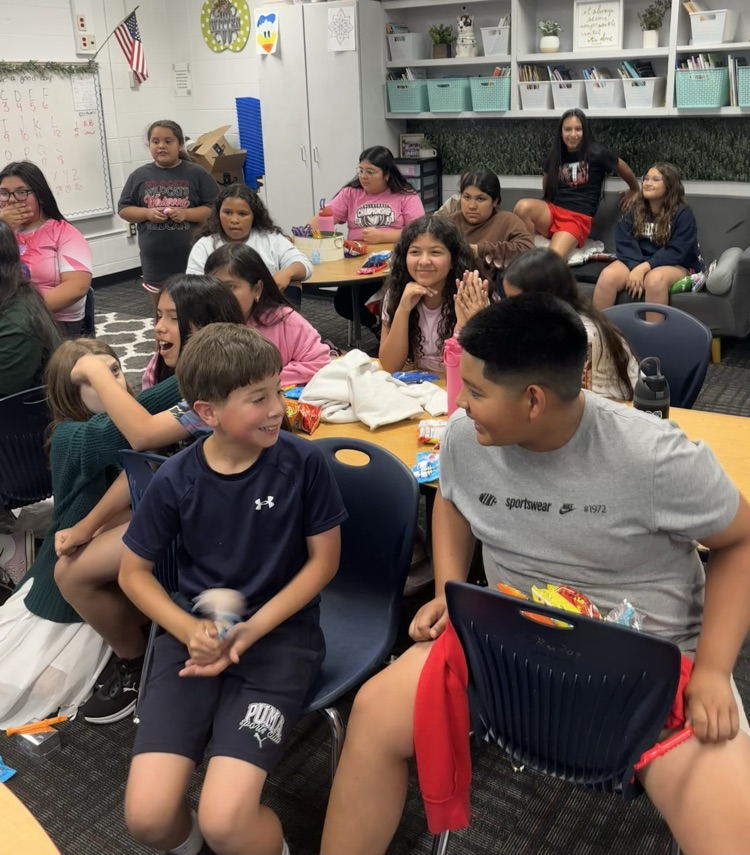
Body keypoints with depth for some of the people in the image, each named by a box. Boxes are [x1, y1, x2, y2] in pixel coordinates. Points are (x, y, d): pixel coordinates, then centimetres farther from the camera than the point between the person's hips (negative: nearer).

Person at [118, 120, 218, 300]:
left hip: (192, 259, -2)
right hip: (155, 263, 2)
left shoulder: (196, 173, -1)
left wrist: (187, 213, -17)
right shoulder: (139, 176, 6)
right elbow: (123, 209, 9)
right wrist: (147, 213, -10)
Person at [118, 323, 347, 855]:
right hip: (197, 630, 2)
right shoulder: (176, 480, -6)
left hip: (281, 632, -2)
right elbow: (134, 573, 6)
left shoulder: (303, 461, -10)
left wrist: (250, 631, -12)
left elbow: (324, 560, -2)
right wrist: (190, 630, -11)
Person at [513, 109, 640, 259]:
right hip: (553, 210, 4)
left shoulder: (596, 154, 0)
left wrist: (635, 190, 31)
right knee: (522, 206, -31)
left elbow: (624, 169, 15)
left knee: (553, 258, -33)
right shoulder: (555, 155, 12)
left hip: (578, 218, -4)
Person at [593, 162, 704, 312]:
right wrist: (636, 268, -22)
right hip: (636, 262, 4)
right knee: (607, 276, -27)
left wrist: (645, 267, -26)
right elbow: (625, 243, -3)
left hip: (675, 265, -4)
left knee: (654, 278, -39)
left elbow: (676, 252, -15)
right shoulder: (636, 211, 9)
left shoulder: (683, 213, -5)